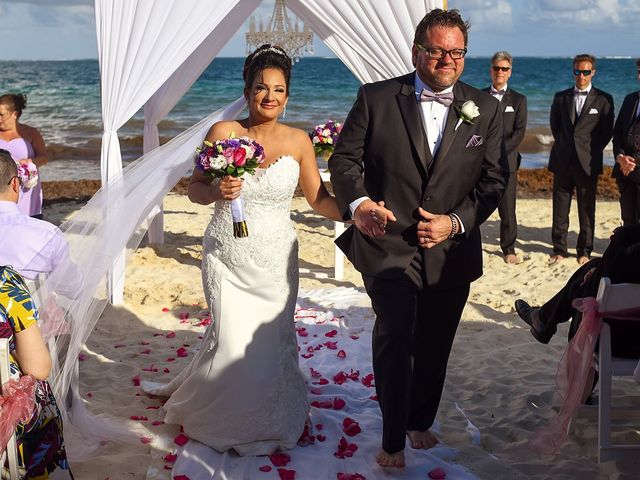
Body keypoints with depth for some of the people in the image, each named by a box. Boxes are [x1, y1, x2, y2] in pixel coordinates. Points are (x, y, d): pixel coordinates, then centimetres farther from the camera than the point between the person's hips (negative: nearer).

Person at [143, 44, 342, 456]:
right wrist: (217, 191, -21)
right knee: (234, 341, -2)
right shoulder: (223, 132, -6)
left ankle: (268, 420, 34)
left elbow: (319, 199, 1)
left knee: (272, 341, 6)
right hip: (227, 258, -1)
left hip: (276, 261, 2)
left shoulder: (298, 141, -1)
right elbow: (195, 188, 0)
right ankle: (226, 420, 28)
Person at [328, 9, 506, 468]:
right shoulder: (376, 98, -3)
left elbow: (493, 180, 2)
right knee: (396, 335, -15)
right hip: (388, 245, -3)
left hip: (452, 251, 3)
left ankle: (420, 422, 40)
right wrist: (357, 203, -22)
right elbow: (344, 158, -3)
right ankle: (393, 439, 3)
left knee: (434, 346, 16)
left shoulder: (486, 109, 3)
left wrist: (456, 221, -13)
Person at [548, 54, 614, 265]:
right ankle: (559, 250, 15)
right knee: (560, 209, 5)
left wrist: (592, 151, 2)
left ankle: (584, 251, 15)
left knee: (586, 210, 5)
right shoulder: (561, 97, 8)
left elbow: (607, 132, 4)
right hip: (563, 161, 2)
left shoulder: (603, 99, 0)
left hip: (588, 162, -2)